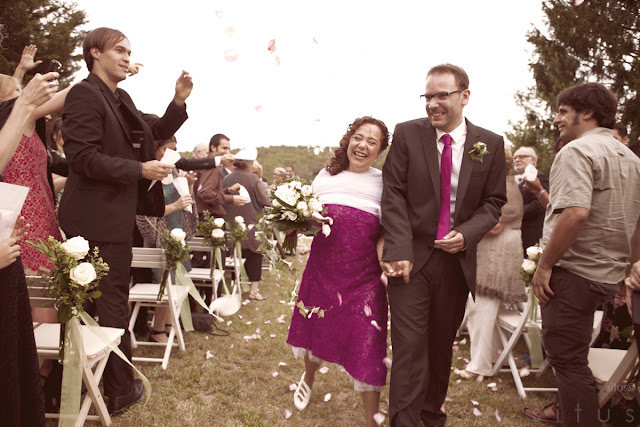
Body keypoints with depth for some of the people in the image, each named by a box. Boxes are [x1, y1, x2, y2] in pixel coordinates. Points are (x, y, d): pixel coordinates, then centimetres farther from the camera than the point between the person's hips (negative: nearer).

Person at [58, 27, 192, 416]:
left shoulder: (122, 99, 15)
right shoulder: (85, 94, -13)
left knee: (111, 301, 18)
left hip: (115, 215, 10)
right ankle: (120, 392, 12)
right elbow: (83, 157, -21)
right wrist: (140, 170, -19)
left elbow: (156, 132, 20)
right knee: (112, 304, -1)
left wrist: (180, 101, 4)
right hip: (97, 218, -10)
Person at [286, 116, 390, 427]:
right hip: (322, 270, 3)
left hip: (364, 276, -3)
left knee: (366, 346, -3)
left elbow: (386, 234, -1)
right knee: (316, 331, 21)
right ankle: (308, 378, 53)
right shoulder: (326, 176, 8)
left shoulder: (384, 183, 1)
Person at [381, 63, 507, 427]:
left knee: (442, 345, 15)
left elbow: (493, 202, 5)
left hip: (457, 259, 2)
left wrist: (466, 234, -13)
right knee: (410, 346, -4)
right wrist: (400, 251, -16)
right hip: (412, 259, -2)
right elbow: (394, 195, -6)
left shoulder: (490, 144, 2)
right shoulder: (407, 134, -2)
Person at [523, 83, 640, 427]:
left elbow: (576, 213, -29)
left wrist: (544, 264, -21)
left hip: (573, 271, -10)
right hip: (608, 274, 10)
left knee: (567, 357, -2)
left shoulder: (577, 150, -15)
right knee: (571, 351, 25)